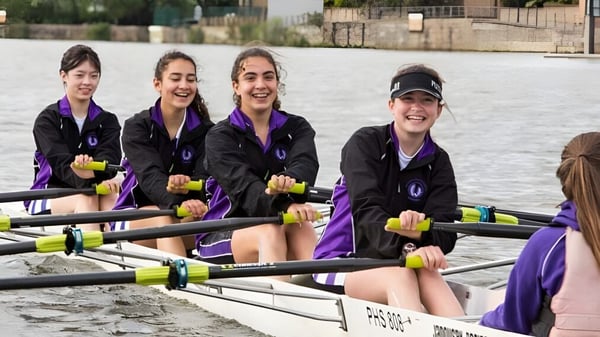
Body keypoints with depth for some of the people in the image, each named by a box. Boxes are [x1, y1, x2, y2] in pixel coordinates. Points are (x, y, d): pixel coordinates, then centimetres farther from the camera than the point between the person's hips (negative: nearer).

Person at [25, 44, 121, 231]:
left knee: (110, 197, -30)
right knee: (87, 199, -33)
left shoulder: (107, 121, 8)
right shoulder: (47, 120, -2)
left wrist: (91, 171, -38)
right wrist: (84, 178, -42)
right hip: (46, 199, -3)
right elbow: (60, 162, -19)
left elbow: (110, 158, -13)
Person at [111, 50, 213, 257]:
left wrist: (188, 185, -36)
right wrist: (178, 204, -43)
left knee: (208, 214, -30)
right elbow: (150, 177, -22)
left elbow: (204, 177, -10)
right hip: (132, 216, -2)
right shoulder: (136, 127, -4)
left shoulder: (205, 130, 6)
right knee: (164, 218, -35)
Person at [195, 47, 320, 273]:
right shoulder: (220, 136, -2)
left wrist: (289, 180, -42)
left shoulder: (297, 128, 8)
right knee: (270, 231, -33)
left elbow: (306, 164, -16)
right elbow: (243, 186, -21)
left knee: (300, 226, -30)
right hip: (221, 237, -2)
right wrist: (284, 207, -42)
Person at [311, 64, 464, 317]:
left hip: (390, 261, 4)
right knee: (400, 274, -35)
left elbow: (445, 232, -8)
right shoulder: (365, 143, -6)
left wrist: (420, 232, -34)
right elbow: (366, 210, -22)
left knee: (427, 273, -31)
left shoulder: (438, 163, 6)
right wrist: (407, 248, -40)